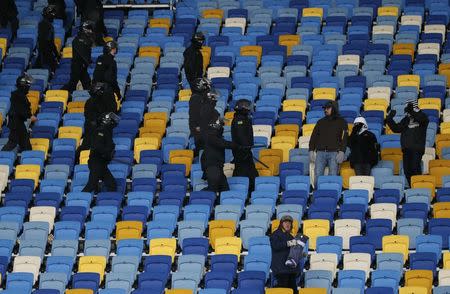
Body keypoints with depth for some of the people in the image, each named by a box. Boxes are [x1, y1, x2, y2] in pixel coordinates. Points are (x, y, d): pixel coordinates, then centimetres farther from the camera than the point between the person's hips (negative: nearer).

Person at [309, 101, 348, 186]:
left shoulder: (341, 122, 9)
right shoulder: (321, 122, 17)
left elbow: (344, 138, 2)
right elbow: (313, 137, 16)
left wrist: (341, 152, -11)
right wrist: (311, 151, 5)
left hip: (334, 153, -2)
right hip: (320, 152, 2)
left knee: (333, 176, -7)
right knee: (317, 175, -8)